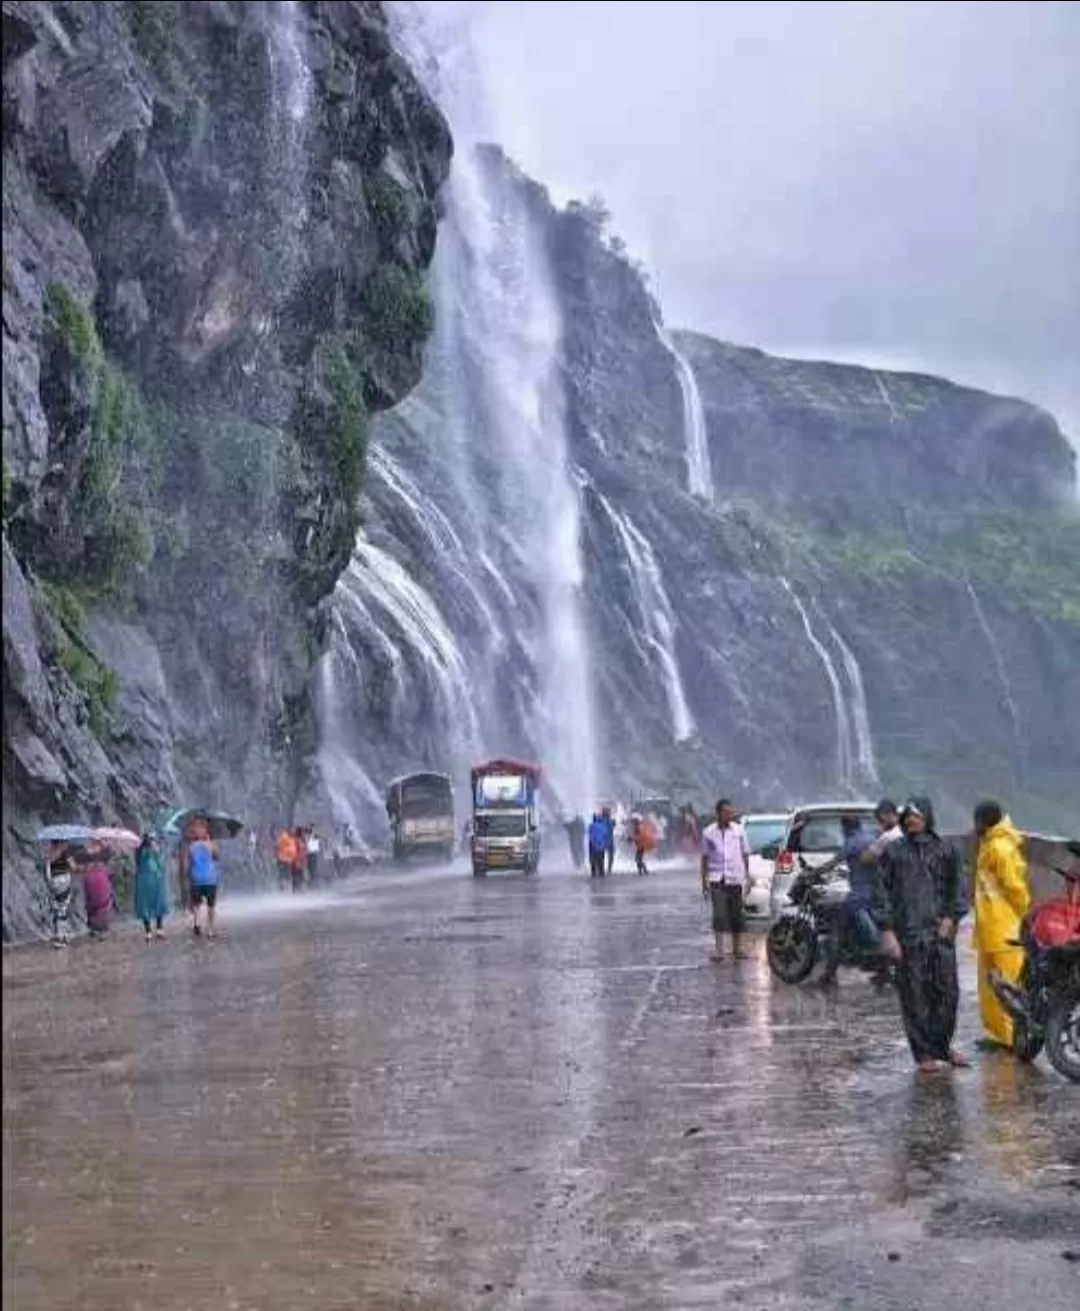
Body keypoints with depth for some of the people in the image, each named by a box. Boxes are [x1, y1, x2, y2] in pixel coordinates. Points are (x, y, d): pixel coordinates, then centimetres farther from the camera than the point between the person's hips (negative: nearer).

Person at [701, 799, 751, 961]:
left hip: (736, 879, 2)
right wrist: (704, 881, 4)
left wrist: (747, 876, 6)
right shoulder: (709, 833, 1)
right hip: (717, 880, -2)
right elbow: (705, 858, 7)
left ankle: (737, 948, 18)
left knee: (736, 916, 7)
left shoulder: (739, 830, 3)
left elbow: (745, 855, 10)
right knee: (719, 915, -10)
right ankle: (719, 949, -8)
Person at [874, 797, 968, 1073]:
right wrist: (886, 929, -5)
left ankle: (943, 1045, 20)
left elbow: (956, 888, 13)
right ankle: (924, 1053, 9)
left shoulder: (945, 851, 8)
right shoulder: (893, 852, 3)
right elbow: (882, 891, 2)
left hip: (940, 932, 2)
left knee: (947, 991, 2)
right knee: (914, 995, 0)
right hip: (908, 934, -2)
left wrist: (951, 917, -2)